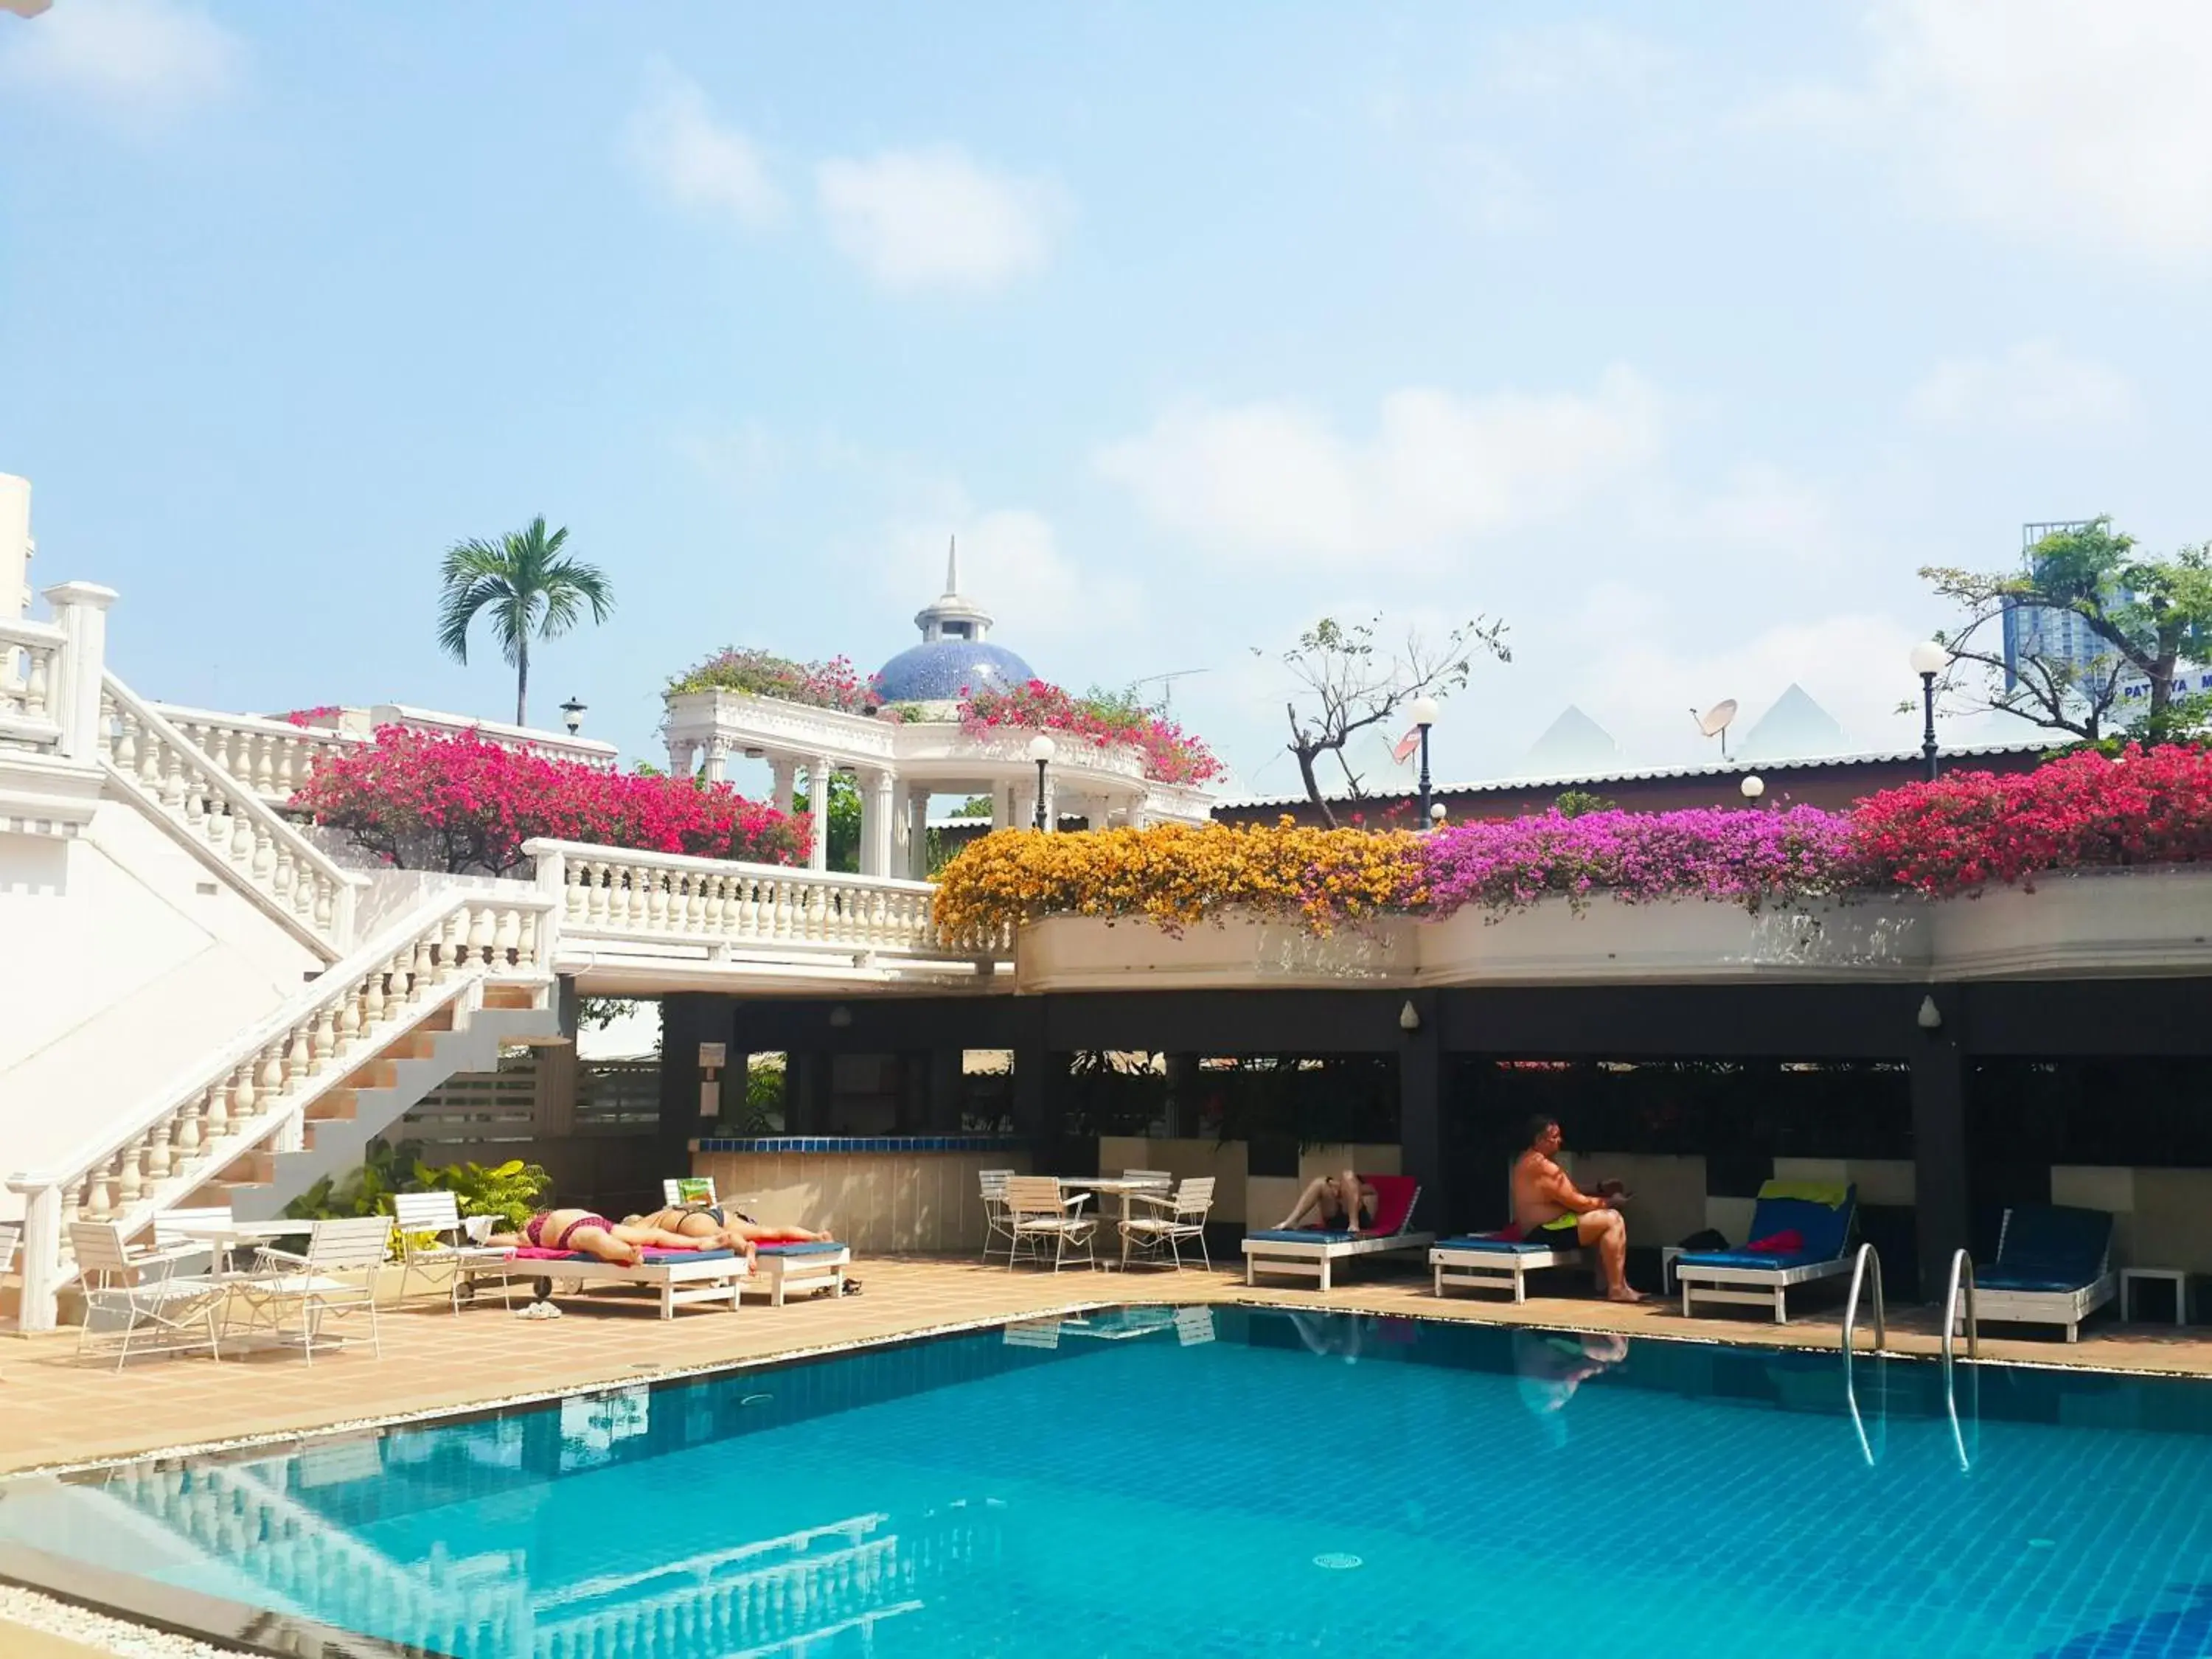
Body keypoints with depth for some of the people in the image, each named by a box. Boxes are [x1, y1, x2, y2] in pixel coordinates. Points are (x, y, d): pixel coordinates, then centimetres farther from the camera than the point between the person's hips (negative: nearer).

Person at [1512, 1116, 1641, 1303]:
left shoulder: (1528, 1161, 14)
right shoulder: (1543, 1167, -20)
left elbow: (1571, 1195, 16)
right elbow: (1578, 1203, -17)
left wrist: (1600, 1193, 6)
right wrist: (1608, 1202, -2)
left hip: (1538, 1228, 11)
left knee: (1604, 1219, 19)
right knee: (1613, 1220, -15)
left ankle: (1604, 1282, 17)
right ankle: (1617, 1289, -15)